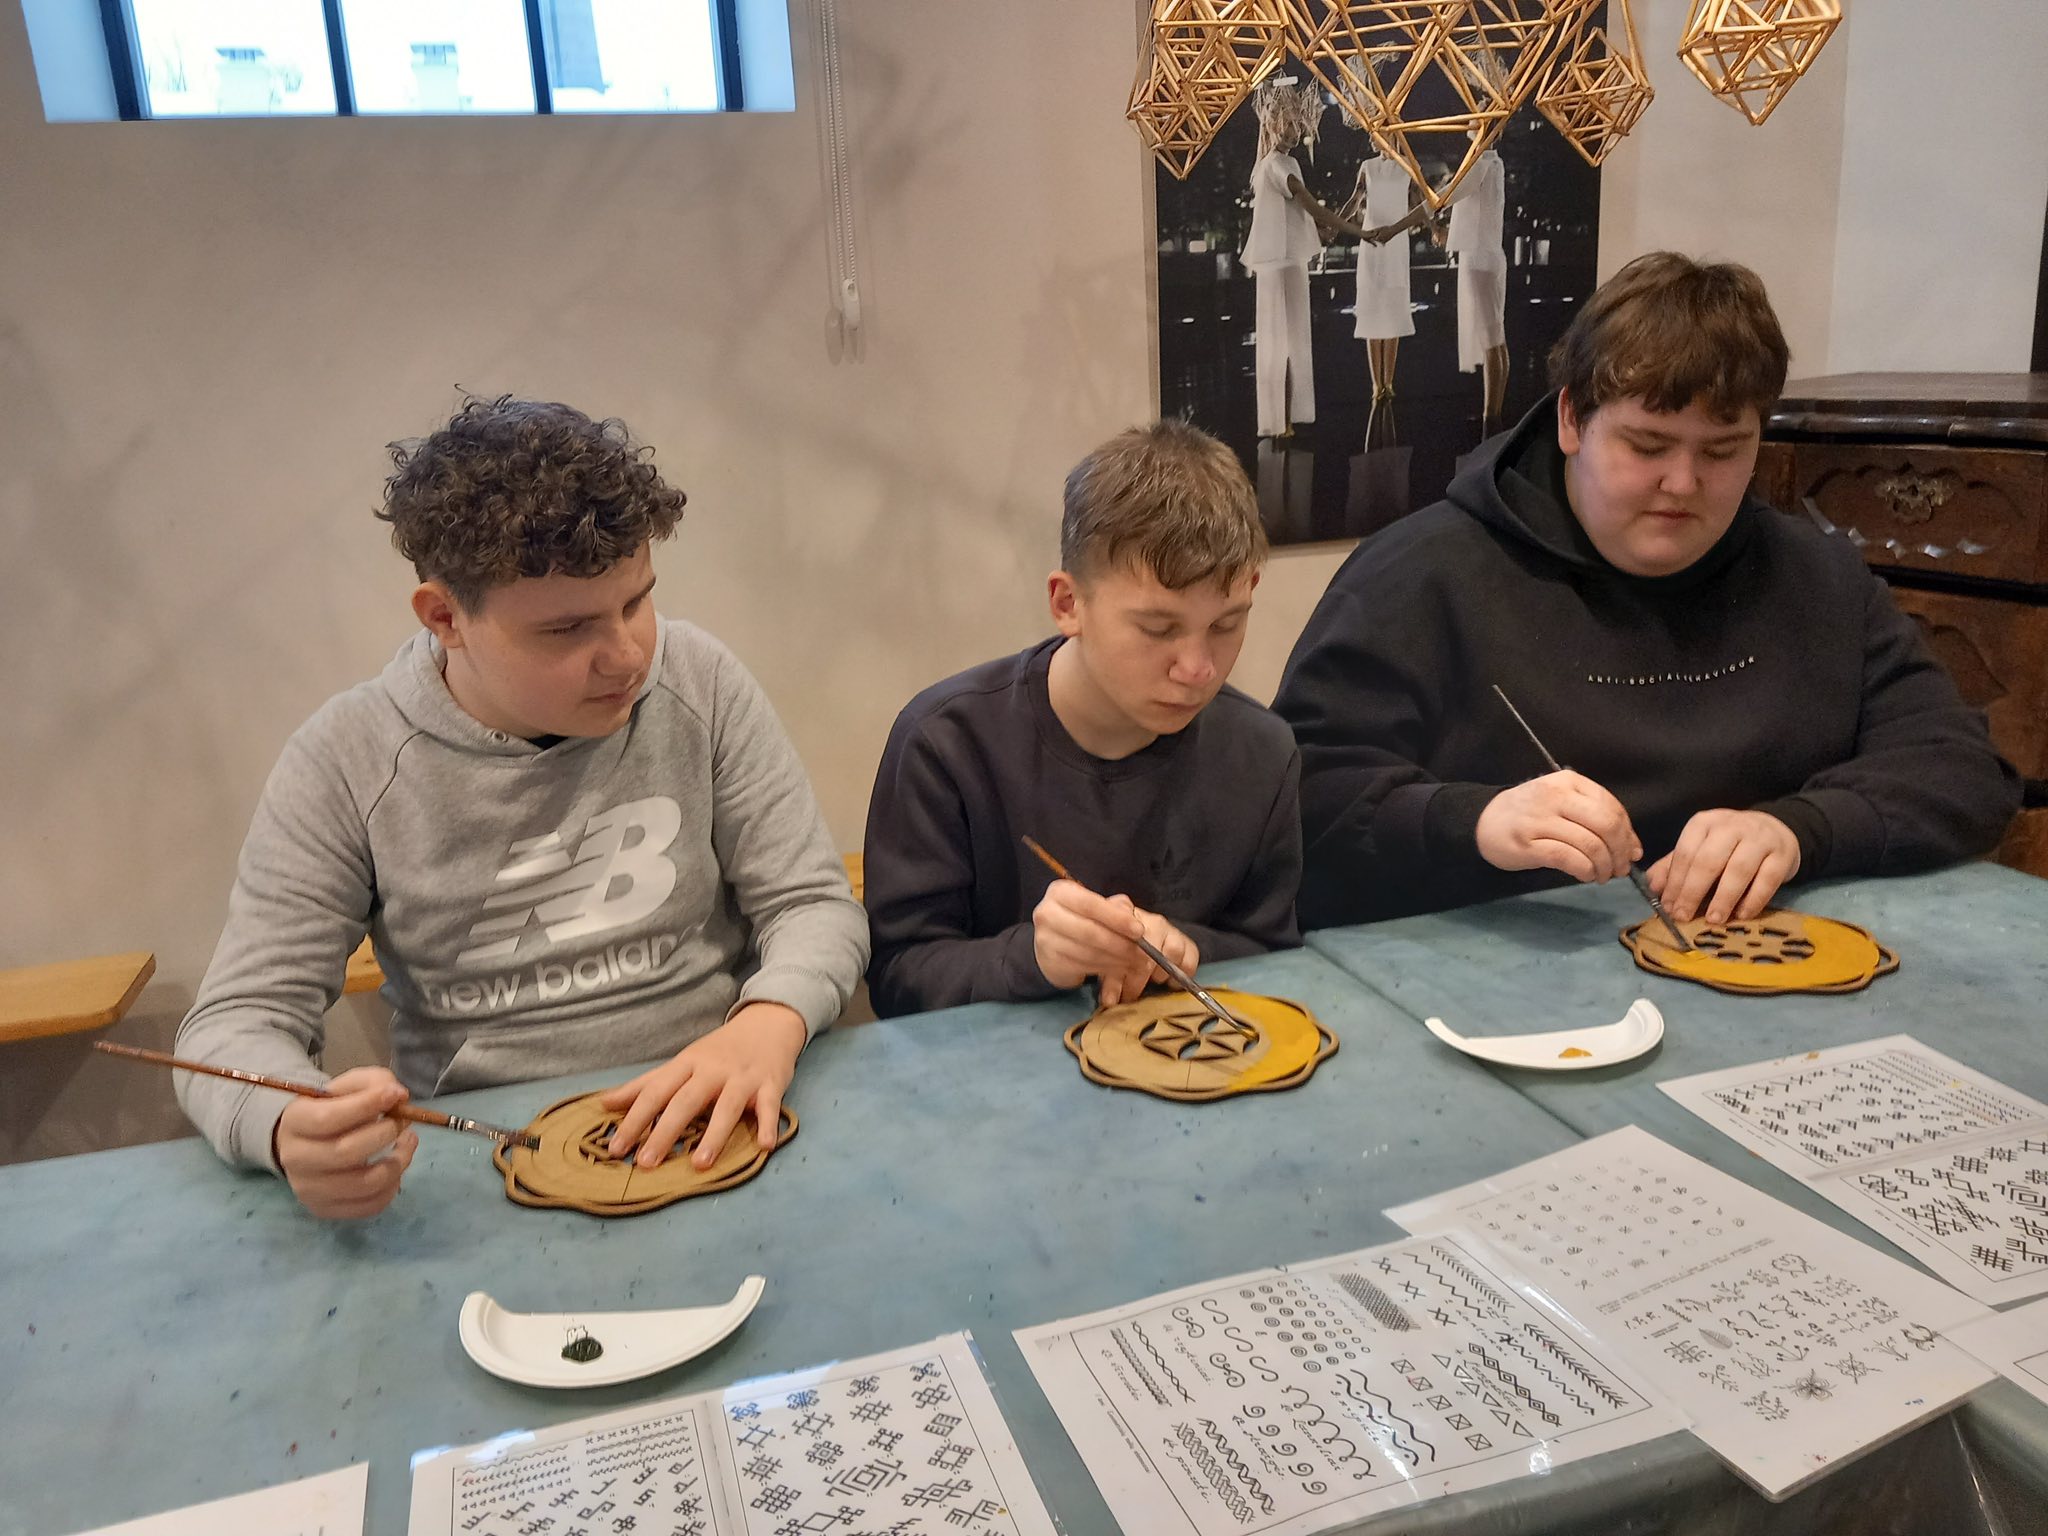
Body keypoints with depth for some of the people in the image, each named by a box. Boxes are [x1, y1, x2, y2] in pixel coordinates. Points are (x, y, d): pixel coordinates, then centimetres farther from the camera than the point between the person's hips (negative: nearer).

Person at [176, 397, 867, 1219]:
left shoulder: (700, 683, -5)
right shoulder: (343, 765, -7)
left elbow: (815, 903, -1)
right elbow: (234, 1026, -5)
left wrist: (768, 1023, -24)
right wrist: (292, 1130, -29)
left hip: (712, 1134, -1)